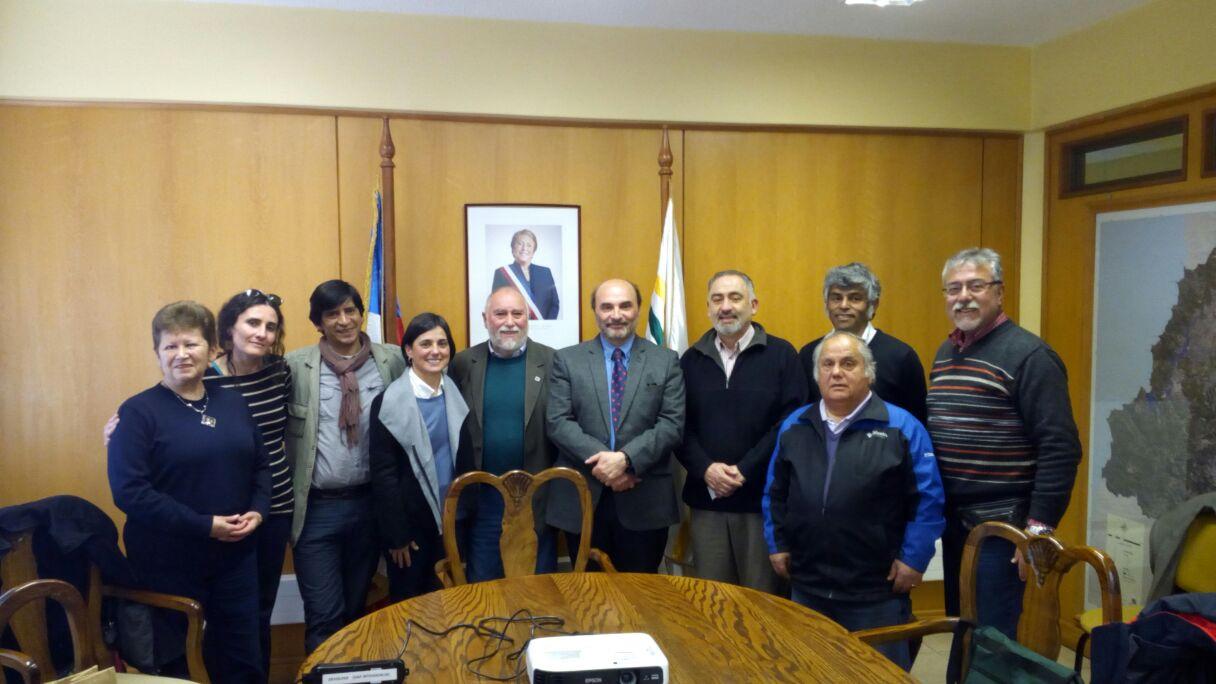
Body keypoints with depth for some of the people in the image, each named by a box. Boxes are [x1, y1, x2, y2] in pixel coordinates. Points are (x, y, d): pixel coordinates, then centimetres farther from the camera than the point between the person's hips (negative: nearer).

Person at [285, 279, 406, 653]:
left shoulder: (393, 360, -1)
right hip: (317, 507, -2)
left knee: (357, 610, 18)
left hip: (371, 503, 2)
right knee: (324, 616, 2)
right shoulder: (295, 366, -5)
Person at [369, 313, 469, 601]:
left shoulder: (457, 395, 3)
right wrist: (396, 534, -12)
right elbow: (383, 474, -13)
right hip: (411, 521, -4)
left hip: (452, 519, 5)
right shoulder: (389, 402, -13)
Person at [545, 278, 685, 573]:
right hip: (582, 496, 0)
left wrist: (625, 458, -17)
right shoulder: (567, 360, 4)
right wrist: (601, 462, -16)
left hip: (645, 501, 0)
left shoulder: (666, 361, 5)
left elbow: (672, 423, -4)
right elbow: (558, 423, -4)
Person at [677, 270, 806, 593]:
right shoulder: (692, 359, 9)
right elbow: (680, 426, 5)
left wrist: (744, 470, -13)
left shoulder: (781, 354, 0)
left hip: (762, 497, -2)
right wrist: (705, 469, -11)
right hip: (706, 497, 3)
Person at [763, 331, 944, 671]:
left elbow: (928, 499, -8)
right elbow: (775, 493, 12)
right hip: (806, 585, 4)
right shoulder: (794, 426, 6)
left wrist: (913, 559, -12)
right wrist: (777, 544, 6)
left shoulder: (902, 426, -7)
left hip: (877, 589, -4)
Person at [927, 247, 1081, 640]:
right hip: (953, 521, 7)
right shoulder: (945, 354, 11)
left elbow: (1060, 448, -17)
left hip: (1002, 527, -7)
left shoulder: (1028, 356, -13)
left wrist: (1039, 527, -19)